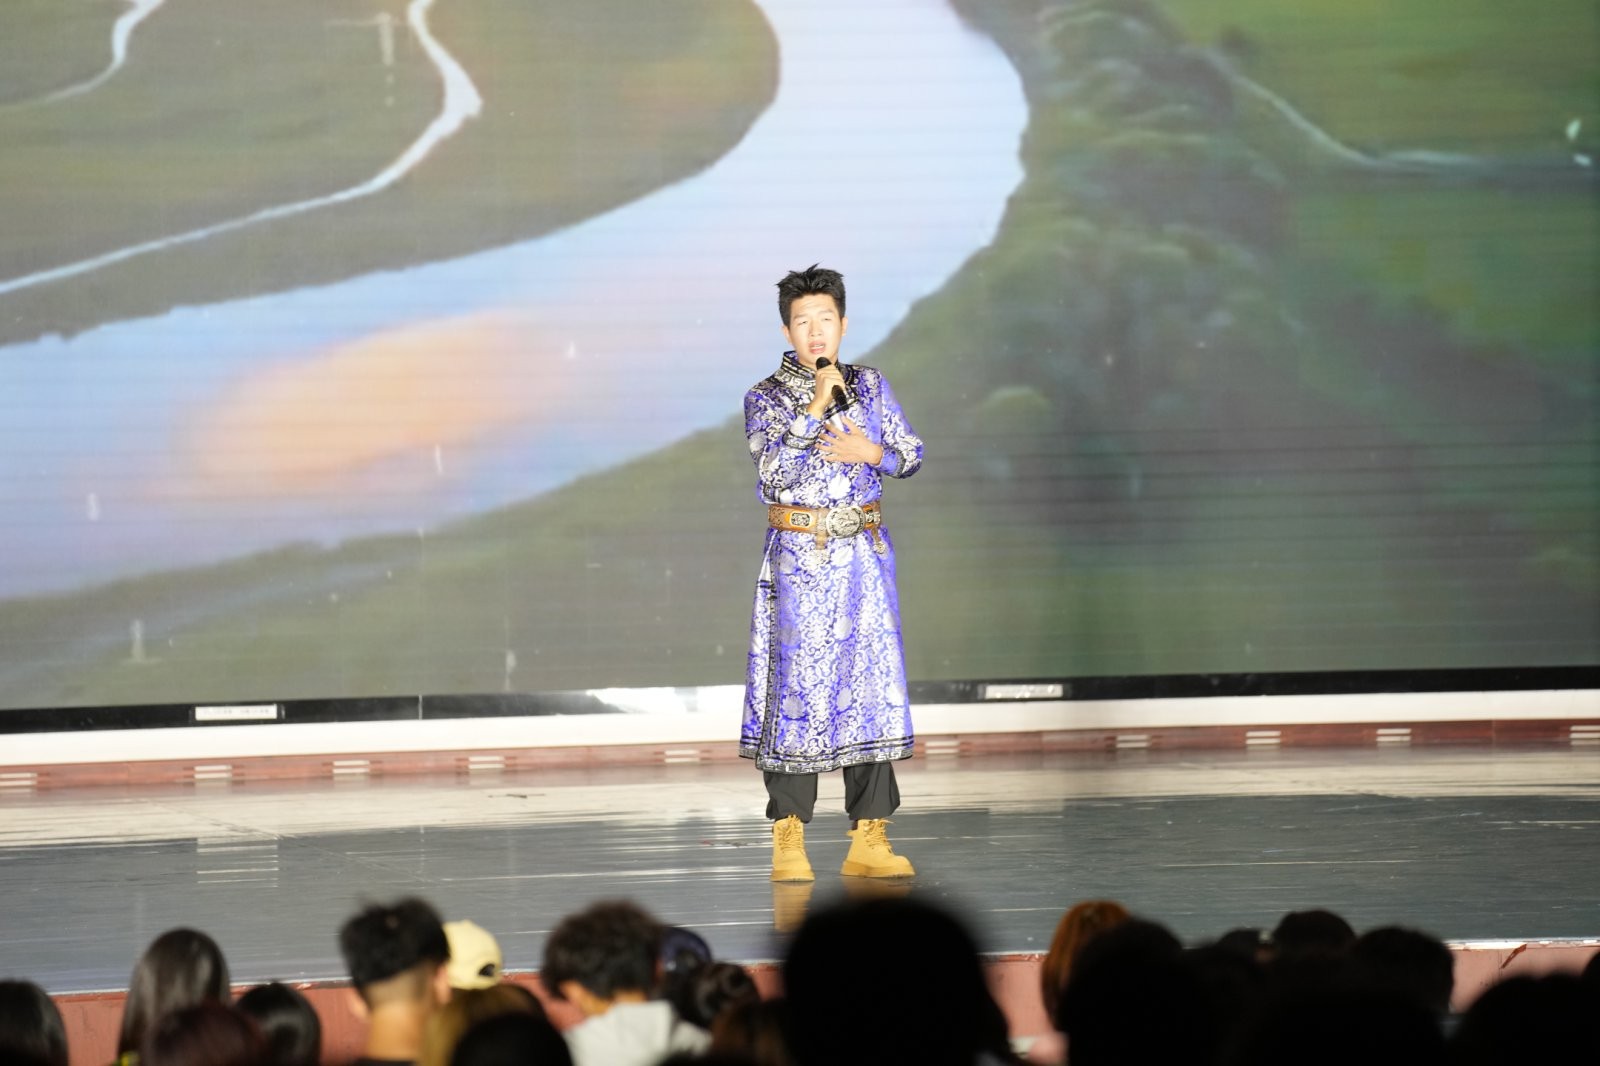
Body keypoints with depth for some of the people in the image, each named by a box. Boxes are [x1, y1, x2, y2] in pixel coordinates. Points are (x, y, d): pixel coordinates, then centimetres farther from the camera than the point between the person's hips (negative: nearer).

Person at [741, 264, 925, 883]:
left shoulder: (870, 387, 9)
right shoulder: (766, 398, 0)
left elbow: (911, 453, 12)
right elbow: (773, 465, -15)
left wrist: (871, 453, -7)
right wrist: (817, 404, -18)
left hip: (863, 554, 3)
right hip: (798, 558, -3)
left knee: (870, 685, 1)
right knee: (795, 686, -4)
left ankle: (868, 838, 4)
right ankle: (788, 838, 3)